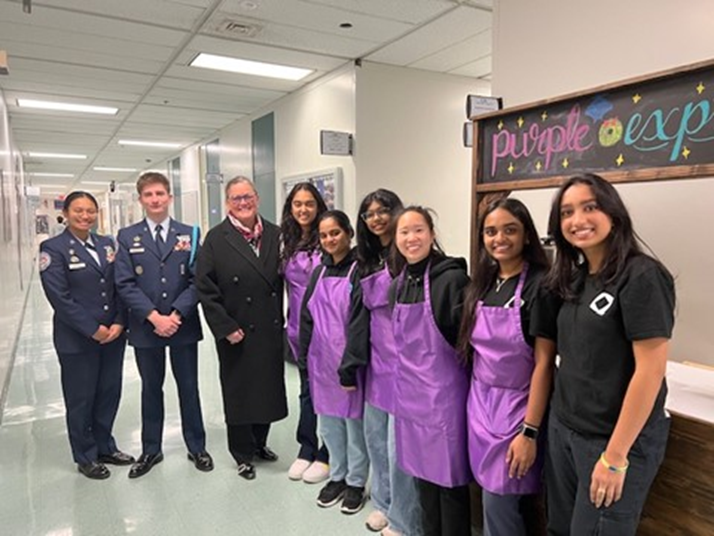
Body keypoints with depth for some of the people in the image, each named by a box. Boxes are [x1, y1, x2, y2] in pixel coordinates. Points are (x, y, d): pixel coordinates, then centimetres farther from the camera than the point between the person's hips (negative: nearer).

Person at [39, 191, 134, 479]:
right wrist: (93, 330, -15)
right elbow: (59, 297, -13)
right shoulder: (53, 248, -7)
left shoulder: (107, 244, 8)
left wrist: (119, 323, -6)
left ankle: (104, 446, 33)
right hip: (77, 339, -4)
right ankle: (86, 457, 28)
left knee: (109, 393, 13)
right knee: (81, 399, 9)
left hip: (113, 335, 5)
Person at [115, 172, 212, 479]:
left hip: (184, 325, 0)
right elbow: (125, 284, -5)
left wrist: (176, 314, -15)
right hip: (145, 327, 1)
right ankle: (151, 450, 30)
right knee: (151, 389, 14)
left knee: (188, 387, 10)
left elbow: (197, 280, -4)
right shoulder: (127, 237, 2)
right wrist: (154, 316, -16)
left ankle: (197, 448, 26)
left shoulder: (188, 234, 2)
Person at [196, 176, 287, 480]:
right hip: (237, 334, -3)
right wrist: (226, 328, -13)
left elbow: (285, 277, 6)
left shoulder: (275, 234, 3)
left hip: (270, 330, 4)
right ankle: (243, 454, 30)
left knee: (268, 387, 15)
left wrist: (282, 318, 2)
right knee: (238, 392, 10)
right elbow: (205, 288, -9)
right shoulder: (216, 239, -7)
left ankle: (259, 443, 38)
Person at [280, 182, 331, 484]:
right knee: (307, 388, 15)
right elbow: (287, 283, 13)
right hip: (299, 327, 5)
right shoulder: (288, 243, 8)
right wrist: (291, 321, 9)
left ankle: (326, 456, 21)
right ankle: (306, 450, 30)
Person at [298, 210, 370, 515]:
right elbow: (307, 317, 10)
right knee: (328, 422, 16)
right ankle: (337, 477, 34)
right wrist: (304, 359, 8)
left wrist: (349, 367, -19)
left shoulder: (359, 271, -11)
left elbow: (359, 321, -17)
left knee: (354, 421, 9)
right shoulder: (319, 272, 8)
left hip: (348, 362, -5)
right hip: (321, 360, 6)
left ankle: (356, 482, 27)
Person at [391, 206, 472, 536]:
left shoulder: (452, 277, -16)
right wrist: (407, 375, 16)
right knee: (422, 471, 20)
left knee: (450, 475, 8)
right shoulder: (399, 284, 6)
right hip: (409, 390, 7)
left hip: (444, 389, -7)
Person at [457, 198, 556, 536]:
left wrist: (530, 431, -17)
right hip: (480, 402, 6)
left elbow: (544, 363, -16)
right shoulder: (481, 283, 4)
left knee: (499, 506, 4)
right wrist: (475, 399, 9)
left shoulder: (540, 284, -14)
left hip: (516, 406, -6)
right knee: (492, 501, 17)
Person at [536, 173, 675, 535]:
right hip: (562, 429, 7)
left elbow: (650, 371, -19)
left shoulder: (642, 276, -16)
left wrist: (615, 457, -18)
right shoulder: (574, 279, 5)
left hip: (614, 439, -6)